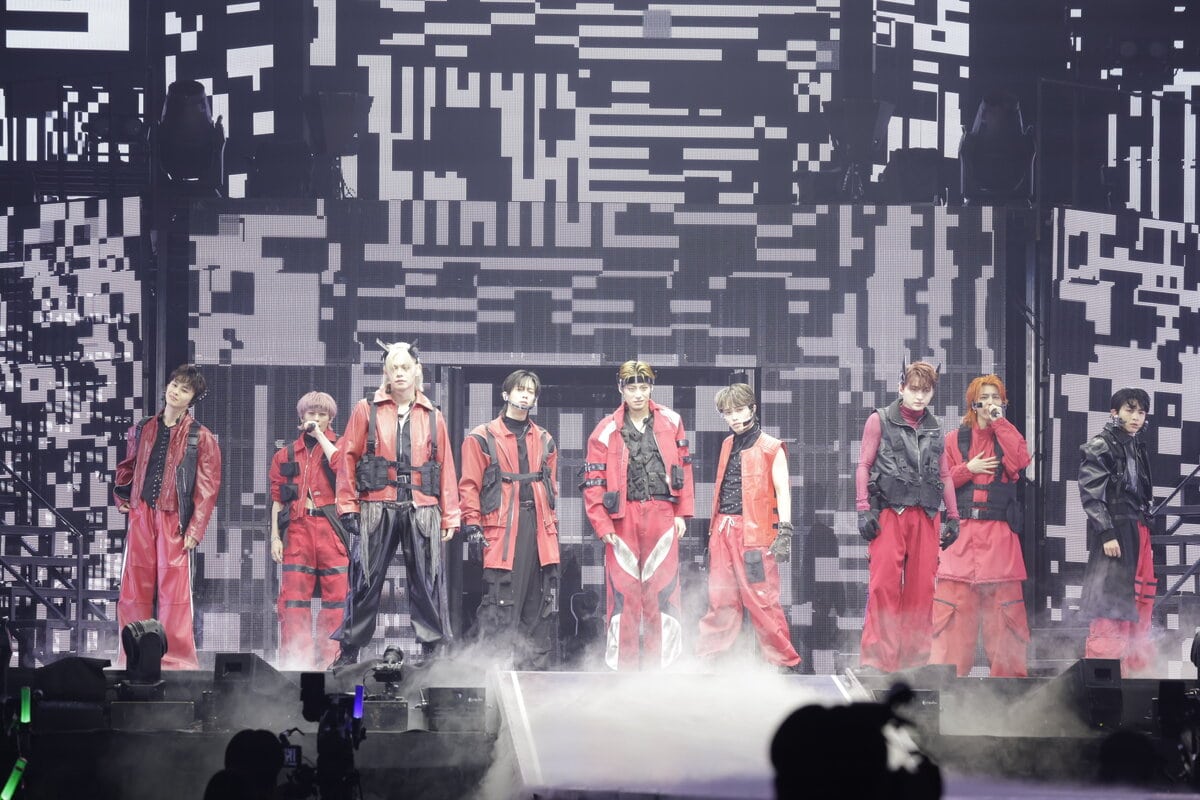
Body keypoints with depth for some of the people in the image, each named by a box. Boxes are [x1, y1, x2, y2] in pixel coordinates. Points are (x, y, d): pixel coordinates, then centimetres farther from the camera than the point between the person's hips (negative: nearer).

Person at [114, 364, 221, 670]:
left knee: (173, 588, -8)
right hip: (140, 516, 4)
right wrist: (121, 498, 17)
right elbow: (128, 467, 30)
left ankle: (177, 659, -5)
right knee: (134, 588, 4)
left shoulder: (201, 437, 0)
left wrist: (195, 529, -11)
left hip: (174, 519, -4)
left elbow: (207, 487, -5)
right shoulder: (142, 430, 13)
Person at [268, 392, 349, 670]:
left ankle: (331, 660, -1)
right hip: (298, 529, 1)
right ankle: (294, 660, -4)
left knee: (336, 595, -4)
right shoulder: (286, 454, 17)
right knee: (293, 597, -5)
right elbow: (277, 499, 15)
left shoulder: (339, 445, 12)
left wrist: (320, 435, -4)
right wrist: (275, 536, 5)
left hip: (332, 529, -1)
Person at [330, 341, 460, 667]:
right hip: (376, 509, -1)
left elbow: (446, 469, 12)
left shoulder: (433, 417, 13)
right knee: (365, 582, 0)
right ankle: (348, 651, 6)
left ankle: (433, 650, 5)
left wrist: (449, 516, 6)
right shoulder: (367, 410, 8)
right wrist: (348, 507, -3)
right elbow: (347, 458, 4)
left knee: (427, 582, 0)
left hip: (422, 512, 1)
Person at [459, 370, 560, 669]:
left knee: (540, 603, 4)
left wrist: (552, 524, 15)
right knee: (500, 602, -10)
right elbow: (469, 486, 0)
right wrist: (472, 523, -8)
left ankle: (534, 666, 8)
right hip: (501, 528, -5)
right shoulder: (483, 438, 4)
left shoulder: (544, 440, 19)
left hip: (539, 529, 5)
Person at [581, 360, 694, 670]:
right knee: (624, 590, -2)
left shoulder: (671, 423, 9)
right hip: (623, 517, -1)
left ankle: (660, 662, 4)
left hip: (662, 515, 1)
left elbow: (683, 468, 13)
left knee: (661, 590, -1)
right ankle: (623, 664, 5)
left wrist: (682, 512, 8)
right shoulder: (606, 431, 2)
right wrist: (602, 523, -5)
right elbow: (593, 481, 2)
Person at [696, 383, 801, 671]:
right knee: (720, 599, 8)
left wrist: (785, 531, -14)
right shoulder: (728, 445, 17)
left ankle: (784, 660, -1)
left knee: (762, 599, -7)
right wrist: (713, 530, 21)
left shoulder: (770, 448, -2)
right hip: (723, 530, 6)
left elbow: (782, 491, -5)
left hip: (754, 532, -6)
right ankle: (707, 656, 12)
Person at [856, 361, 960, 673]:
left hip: (925, 515, 4)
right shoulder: (880, 421, 6)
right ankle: (877, 656, -10)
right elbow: (864, 466, 3)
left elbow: (944, 474, 21)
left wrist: (953, 516, 17)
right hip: (889, 511, -4)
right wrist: (864, 510, -5)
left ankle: (915, 656, 6)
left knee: (922, 585, 0)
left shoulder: (934, 428, 17)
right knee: (884, 583, -11)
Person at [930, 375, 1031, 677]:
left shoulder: (1009, 436, 12)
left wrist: (1000, 422, -6)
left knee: (1004, 603, -4)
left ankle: (1008, 672, 0)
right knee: (953, 603, -6)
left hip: (999, 535, 0)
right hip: (961, 531, 0)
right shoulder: (957, 441, 13)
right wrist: (968, 469, -5)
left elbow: (1019, 462, -10)